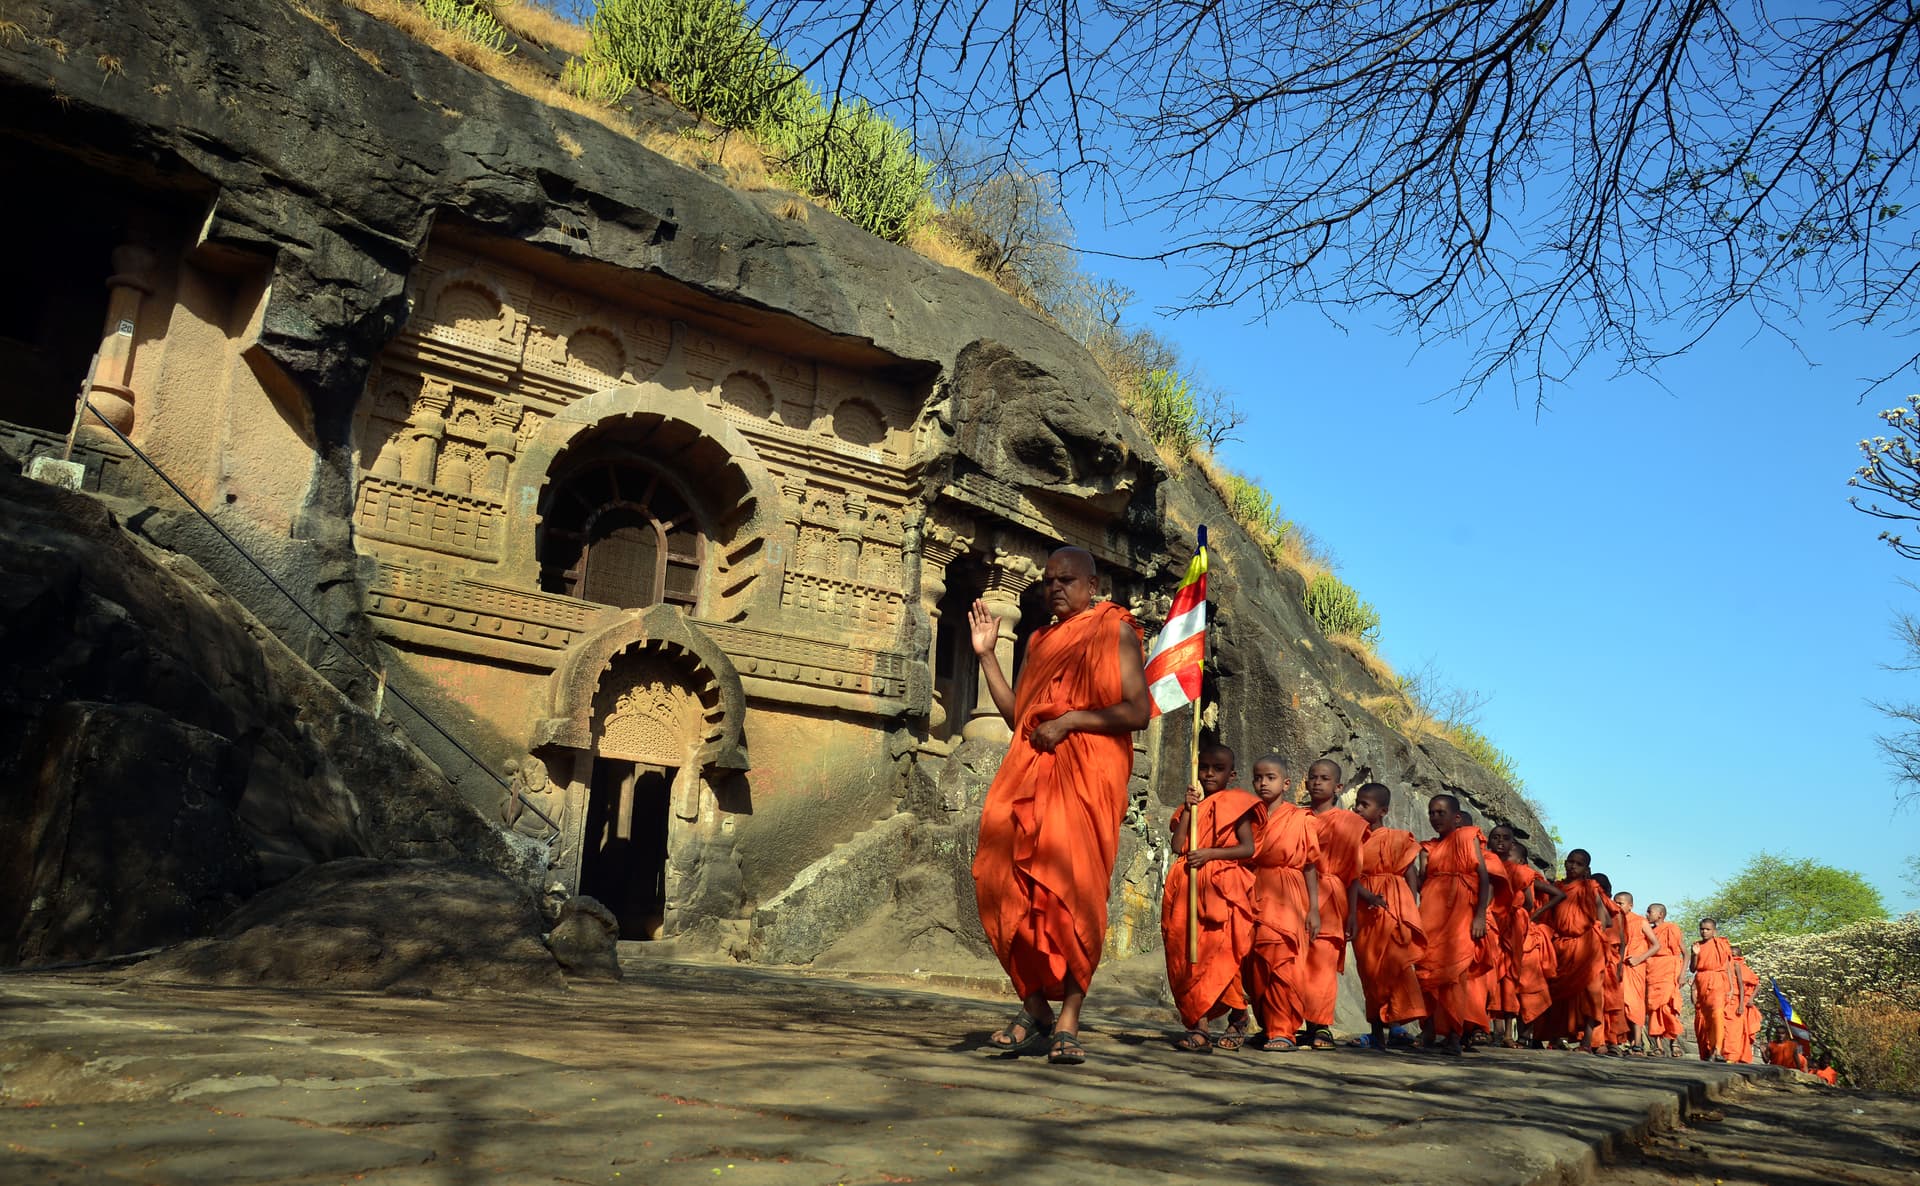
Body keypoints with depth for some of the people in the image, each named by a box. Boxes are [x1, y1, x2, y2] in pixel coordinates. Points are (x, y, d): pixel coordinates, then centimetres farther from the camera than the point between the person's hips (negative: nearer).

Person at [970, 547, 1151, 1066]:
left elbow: (1137, 712, -4)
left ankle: (1068, 1023, -7)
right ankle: (1034, 1009, 4)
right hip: (1028, 771, 5)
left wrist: (1069, 720, -12)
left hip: (1086, 774, -5)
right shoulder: (1040, 641, 23)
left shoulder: (1116, 632, 6)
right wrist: (986, 655, 16)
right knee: (1009, 885, -7)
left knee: (1074, 888, -12)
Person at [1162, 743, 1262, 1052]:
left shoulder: (1234, 804, 5)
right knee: (1185, 953, -3)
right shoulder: (1192, 805, 17)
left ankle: (1199, 1026, -6)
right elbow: (1177, 845, 3)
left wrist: (1210, 853, -13)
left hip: (1223, 886, -5)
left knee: (1217, 952, -11)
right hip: (1190, 887, 5)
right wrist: (1188, 808, -1)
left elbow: (1249, 848, -5)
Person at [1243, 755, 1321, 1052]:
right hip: (1255, 897, 4)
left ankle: (1282, 1032, -7)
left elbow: (1310, 865, 2)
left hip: (1286, 901, -4)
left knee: (1280, 961, -12)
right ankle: (1267, 1026, 17)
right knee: (1256, 966, 5)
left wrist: (1314, 908, -2)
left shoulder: (1300, 819, 2)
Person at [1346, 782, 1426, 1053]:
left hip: (1394, 908, -2)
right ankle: (1378, 1035, 10)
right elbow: (1353, 878, 0)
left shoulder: (1398, 839, 3)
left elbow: (1410, 878, 2)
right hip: (1364, 910, 2)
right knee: (1370, 969, 4)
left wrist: (1410, 914, -7)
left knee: (1394, 962, -15)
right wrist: (1360, 904, -13)